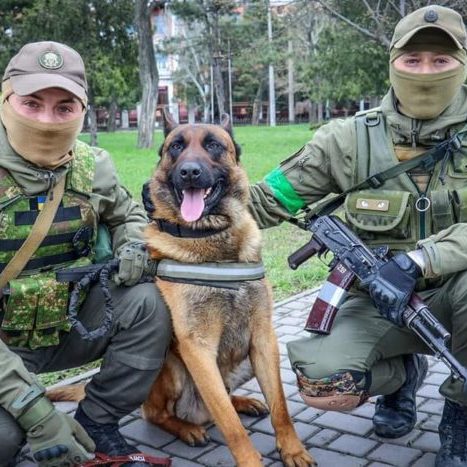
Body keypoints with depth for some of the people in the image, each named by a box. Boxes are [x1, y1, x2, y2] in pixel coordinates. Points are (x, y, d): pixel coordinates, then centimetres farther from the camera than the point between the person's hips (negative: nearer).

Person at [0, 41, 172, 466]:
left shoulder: (93, 166, -7)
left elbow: (129, 215, 16)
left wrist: (133, 245, -11)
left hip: (69, 327, 5)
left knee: (145, 302, -20)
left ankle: (96, 427, -1)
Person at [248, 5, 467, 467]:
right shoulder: (350, 139, -5)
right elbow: (267, 200, -2)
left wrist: (417, 261, -35)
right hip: (377, 297, 1)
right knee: (320, 379, -25)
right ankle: (404, 372, 13)